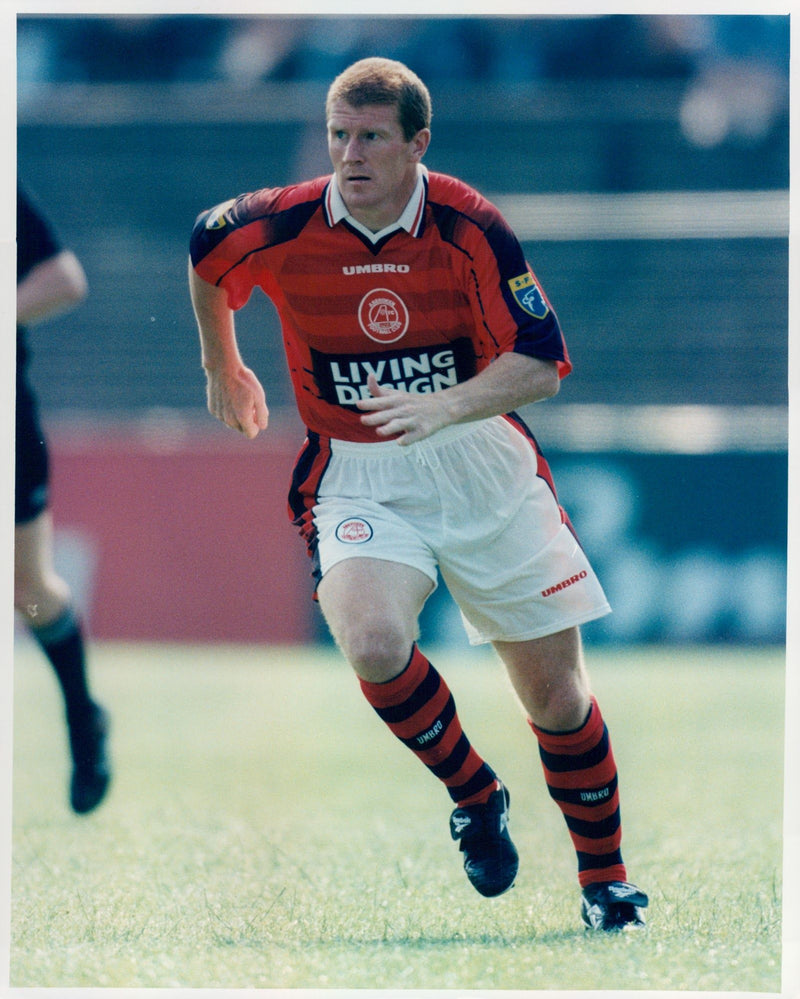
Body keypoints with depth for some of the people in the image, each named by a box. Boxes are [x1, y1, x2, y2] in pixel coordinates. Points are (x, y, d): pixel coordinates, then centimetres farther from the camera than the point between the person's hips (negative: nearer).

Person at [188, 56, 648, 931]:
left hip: (482, 465, 0)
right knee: (372, 640, -30)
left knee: (556, 692, 3)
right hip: (355, 476, 0)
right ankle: (473, 795, -2)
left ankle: (605, 880, 24)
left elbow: (542, 364, -16)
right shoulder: (280, 227, -11)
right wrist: (223, 369, 24)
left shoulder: (469, 227, -14)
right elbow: (203, 253, 12)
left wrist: (445, 406, -33)